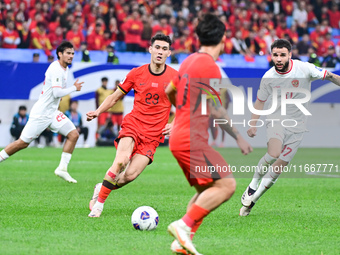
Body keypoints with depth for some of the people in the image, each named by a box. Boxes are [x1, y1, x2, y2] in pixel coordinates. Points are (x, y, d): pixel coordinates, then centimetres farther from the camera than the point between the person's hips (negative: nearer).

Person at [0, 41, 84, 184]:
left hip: (52, 113, 9)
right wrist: (74, 88, -16)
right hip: (41, 113, -9)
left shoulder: (64, 69, 12)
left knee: (73, 134, -4)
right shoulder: (56, 69, -19)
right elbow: (57, 93, -27)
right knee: (23, 143, -4)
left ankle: (62, 168, -1)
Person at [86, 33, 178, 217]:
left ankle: (102, 188, 14)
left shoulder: (175, 77, 1)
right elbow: (115, 97, 13)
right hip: (133, 124, 0)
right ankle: (99, 202, -13)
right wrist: (98, 111, -2)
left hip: (154, 133, 0)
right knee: (121, 161, -29)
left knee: (130, 175, -16)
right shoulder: (136, 74, 3)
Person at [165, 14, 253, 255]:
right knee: (226, 184, -15)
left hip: (179, 136, 10)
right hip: (192, 139, -10)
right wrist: (239, 138, -6)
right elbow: (216, 110, -14)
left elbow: (169, 91, 28)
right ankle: (184, 224, -20)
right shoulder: (209, 66, -14)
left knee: (206, 191, 14)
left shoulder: (189, 61, 13)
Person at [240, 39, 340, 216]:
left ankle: (253, 198, 9)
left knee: (279, 166, -5)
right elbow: (260, 101, 9)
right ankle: (253, 185, -5)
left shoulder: (304, 69, -13)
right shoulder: (268, 77, -6)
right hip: (277, 119, 0)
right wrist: (253, 125, 5)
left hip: (297, 125, 0)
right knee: (273, 153, -28)